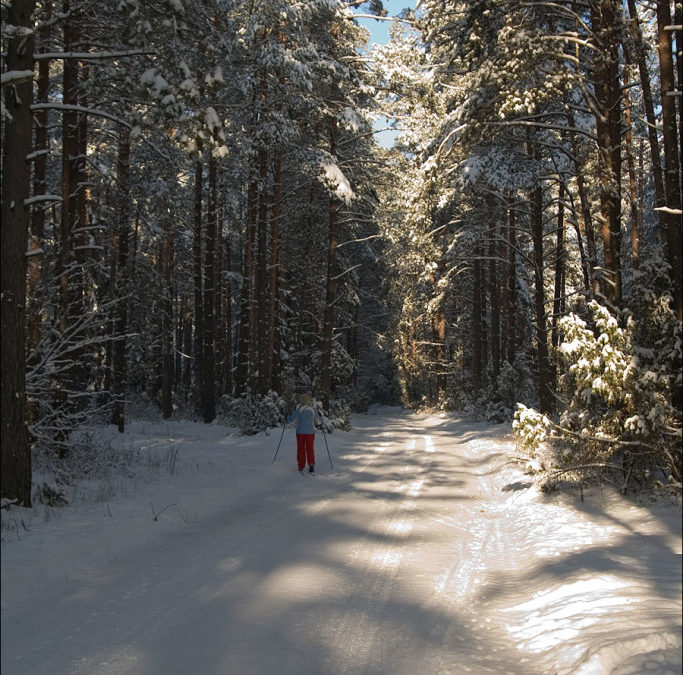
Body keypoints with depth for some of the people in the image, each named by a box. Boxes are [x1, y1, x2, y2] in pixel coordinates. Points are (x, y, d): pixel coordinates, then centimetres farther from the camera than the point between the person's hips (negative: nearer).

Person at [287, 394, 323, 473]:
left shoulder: (299, 409, -6)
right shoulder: (313, 409, 3)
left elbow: (291, 419, -7)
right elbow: (319, 421, 13)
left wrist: (287, 418, 15)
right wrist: (320, 415, 33)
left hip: (300, 432, -2)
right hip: (310, 432, 2)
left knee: (301, 449, 9)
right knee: (310, 449, 10)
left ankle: (301, 467, 10)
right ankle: (311, 464, -11)